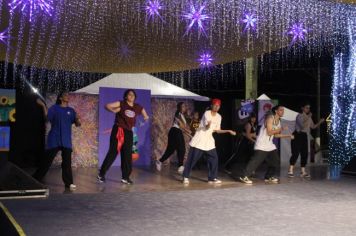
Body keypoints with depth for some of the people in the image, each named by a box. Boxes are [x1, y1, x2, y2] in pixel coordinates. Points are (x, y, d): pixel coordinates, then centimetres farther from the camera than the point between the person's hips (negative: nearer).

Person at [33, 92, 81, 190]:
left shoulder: (71, 110, 11)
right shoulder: (54, 108, 4)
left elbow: (77, 124, 7)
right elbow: (47, 117, -9)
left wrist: (78, 119, -16)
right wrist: (43, 106, -19)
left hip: (66, 141, 3)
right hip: (54, 140, -2)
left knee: (67, 162, 1)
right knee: (47, 160, 0)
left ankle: (68, 183, 5)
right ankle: (35, 180, 10)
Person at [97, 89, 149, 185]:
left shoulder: (138, 107, 8)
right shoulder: (121, 104, -3)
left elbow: (146, 116, 19)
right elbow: (107, 106, -6)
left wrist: (146, 117, 0)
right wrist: (115, 111, -17)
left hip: (128, 132, 4)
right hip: (118, 131, -4)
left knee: (127, 155, 5)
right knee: (112, 153, -6)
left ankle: (125, 177, 14)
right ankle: (101, 174, 3)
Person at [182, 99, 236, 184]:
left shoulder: (218, 117, 5)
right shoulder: (207, 113, -14)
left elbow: (217, 130, 10)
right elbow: (206, 127, -23)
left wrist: (228, 131, 4)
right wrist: (209, 124, -46)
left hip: (209, 140, 6)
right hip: (200, 139, -6)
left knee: (214, 158, -2)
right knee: (192, 158, -4)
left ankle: (212, 178, 8)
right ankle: (186, 177, 8)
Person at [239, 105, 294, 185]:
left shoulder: (278, 121, 11)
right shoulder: (270, 118, -14)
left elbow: (276, 135, 16)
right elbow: (269, 132, -20)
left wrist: (288, 136, 13)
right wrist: (281, 129, -17)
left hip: (270, 144, 9)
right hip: (262, 144, -9)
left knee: (275, 161, 8)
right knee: (256, 161, -13)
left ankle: (269, 177, 21)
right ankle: (245, 177, -10)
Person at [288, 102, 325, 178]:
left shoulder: (309, 117, 14)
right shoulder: (299, 116, -8)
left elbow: (313, 126, 13)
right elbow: (302, 126, -21)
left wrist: (320, 122, 1)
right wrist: (308, 118, -21)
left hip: (304, 136, 7)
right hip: (297, 135, -7)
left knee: (305, 153, 5)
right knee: (295, 153, -13)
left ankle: (303, 171, 11)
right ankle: (291, 171, -11)